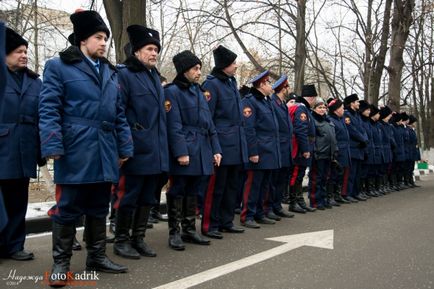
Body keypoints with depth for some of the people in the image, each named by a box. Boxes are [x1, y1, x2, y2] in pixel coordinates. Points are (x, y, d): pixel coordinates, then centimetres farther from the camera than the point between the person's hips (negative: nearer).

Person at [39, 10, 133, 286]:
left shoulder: (110, 72, 18)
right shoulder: (58, 66, 0)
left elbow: (119, 114, 16)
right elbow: (49, 109, -8)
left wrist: (125, 147, 9)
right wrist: (53, 146, -18)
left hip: (105, 153, 6)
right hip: (75, 152, -5)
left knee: (99, 207, 13)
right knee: (68, 208, 2)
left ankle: (97, 256, 26)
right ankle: (61, 262, 15)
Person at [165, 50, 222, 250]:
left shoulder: (199, 92, 16)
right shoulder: (172, 92, -6)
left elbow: (209, 123, 15)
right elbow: (174, 126, -14)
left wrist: (216, 149, 10)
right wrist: (181, 152, -20)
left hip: (201, 151, 7)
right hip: (184, 149, -7)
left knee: (193, 191, 14)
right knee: (177, 191, 1)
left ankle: (189, 230, 24)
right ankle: (174, 233, 11)